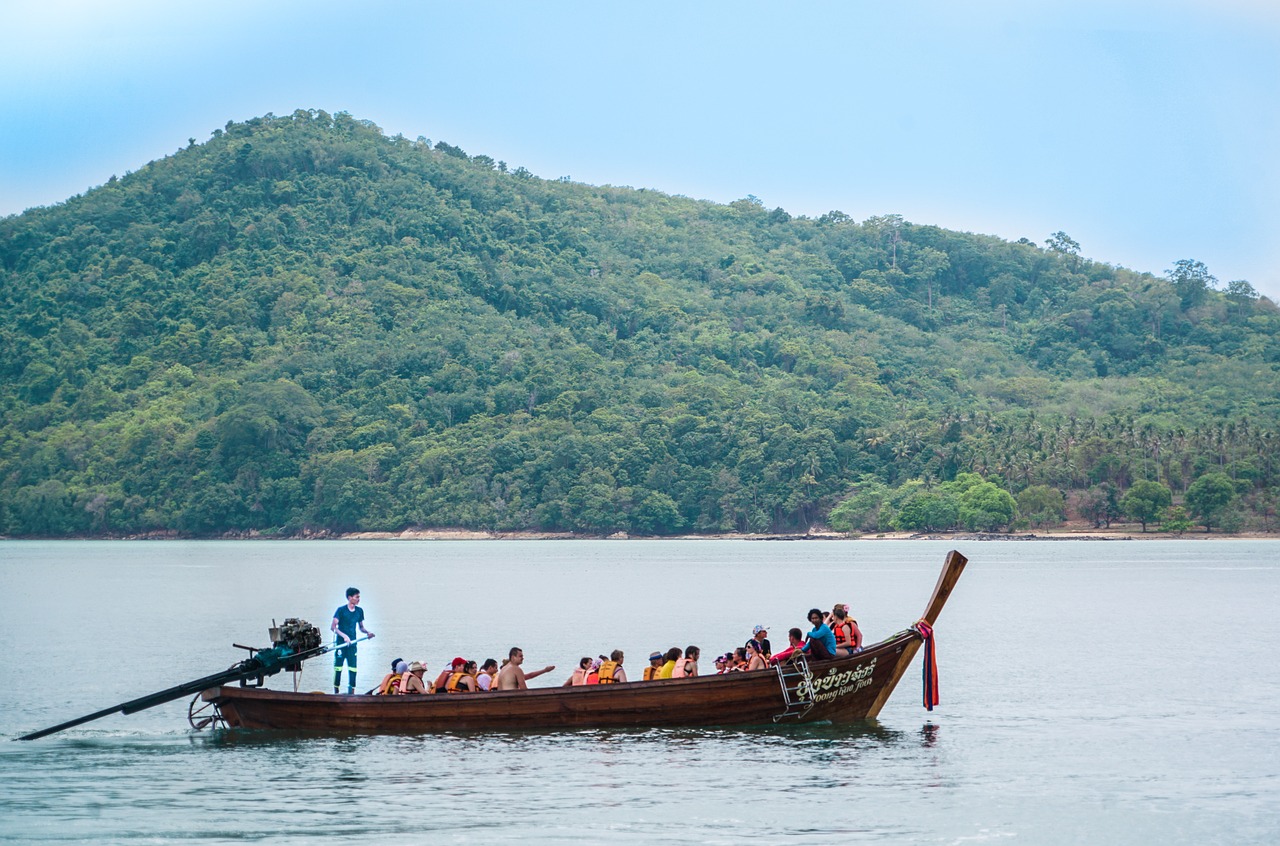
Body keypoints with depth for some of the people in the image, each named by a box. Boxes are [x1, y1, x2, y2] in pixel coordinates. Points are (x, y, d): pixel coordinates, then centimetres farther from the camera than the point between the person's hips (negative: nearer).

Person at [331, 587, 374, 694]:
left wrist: (367, 632, -2)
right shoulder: (341, 610, -8)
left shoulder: (359, 611, 7)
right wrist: (344, 635, -24)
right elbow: (333, 627, -12)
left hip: (352, 644, 4)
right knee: (338, 668, 0)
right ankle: (336, 692, 9)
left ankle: (351, 693, 2)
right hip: (341, 643, -4)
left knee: (353, 670, -2)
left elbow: (361, 627, 18)